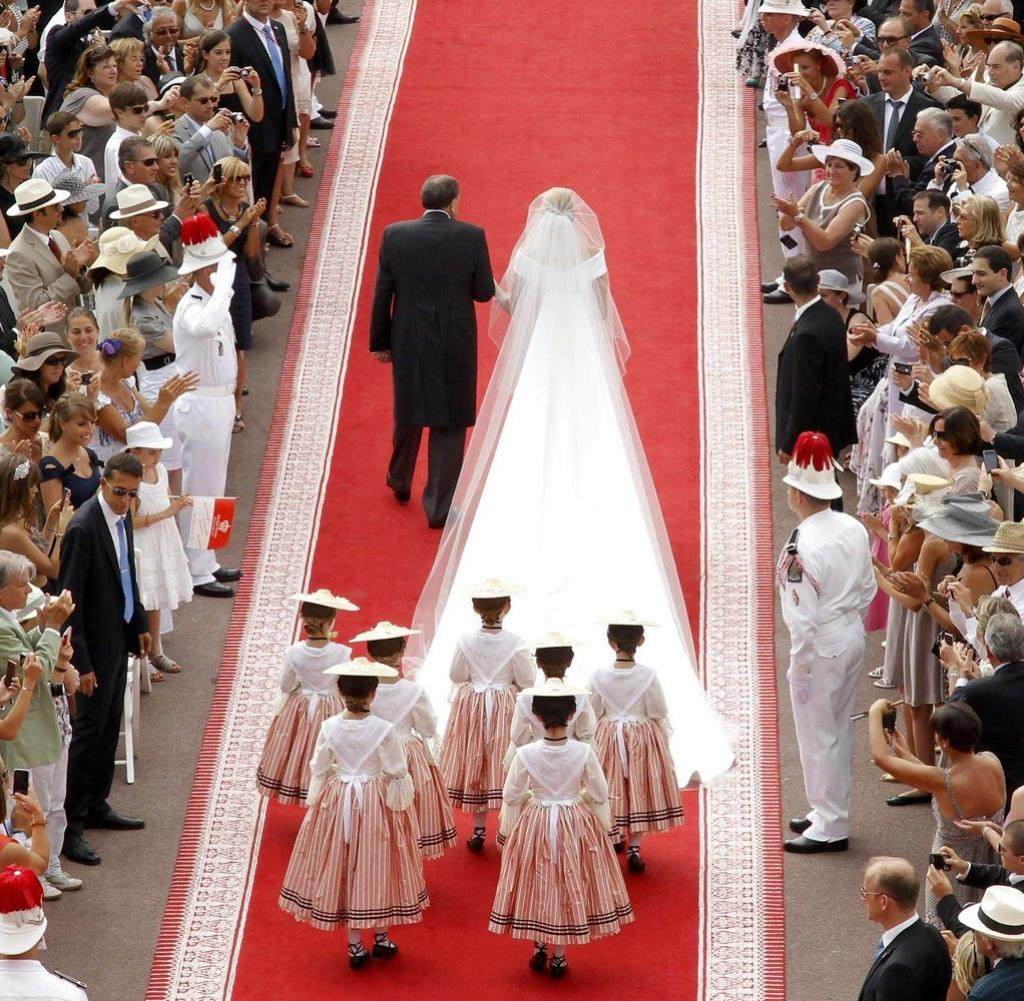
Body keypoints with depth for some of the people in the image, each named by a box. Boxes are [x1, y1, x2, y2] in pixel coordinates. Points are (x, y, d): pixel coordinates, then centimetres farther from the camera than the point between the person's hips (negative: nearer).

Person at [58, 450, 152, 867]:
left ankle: (96, 805, 30)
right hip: (95, 644, -9)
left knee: (110, 727, 17)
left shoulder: (121, 518, 3)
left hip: (119, 636, 9)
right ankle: (71, 826, 2)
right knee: (89, 731, -4)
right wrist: (82, 662, -22)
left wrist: (140, 624, 18)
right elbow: (71, 599, -23)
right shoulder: (83, 528, -24)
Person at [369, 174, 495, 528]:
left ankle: (400, 483, 44)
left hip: (409, 342, 2)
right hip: (456, 344, -2)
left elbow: (382, 295, -3)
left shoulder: (395, 235, -7)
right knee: (449, 424, 7)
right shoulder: (471, 236, -12)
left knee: (408, 413, 23)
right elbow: (484, 292, -7)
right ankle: (439, 508, 8)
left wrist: (380, 342, 7)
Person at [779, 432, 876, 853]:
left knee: (817, 737, 5)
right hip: (853, 637, 8)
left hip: (820, 646, -8)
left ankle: (830, 827, 13)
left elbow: (803, 615, -22)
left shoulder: (802, 546, -24)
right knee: (839, 730, 20)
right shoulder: (854, 530, -2)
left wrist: (799, 667, -13)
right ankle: (829, 812, 33)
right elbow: (868, 589, 8)